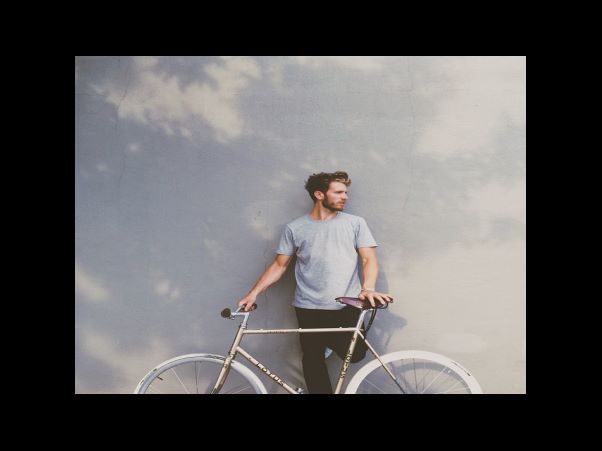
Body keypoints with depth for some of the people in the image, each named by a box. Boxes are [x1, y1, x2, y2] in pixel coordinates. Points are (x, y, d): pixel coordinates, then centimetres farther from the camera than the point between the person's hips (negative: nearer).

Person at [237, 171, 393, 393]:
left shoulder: (355, 223, 6)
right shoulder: (294, 228, 6)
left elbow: (369, 259, 0)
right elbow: (279, 265, 7)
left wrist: (368, 288, -20)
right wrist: (254, 293, -4)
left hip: (346, 308, 0)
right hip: (309, 309, 0)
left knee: (355, 354, -10)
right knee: (313, 363, 3)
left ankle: (330, 341, 20)